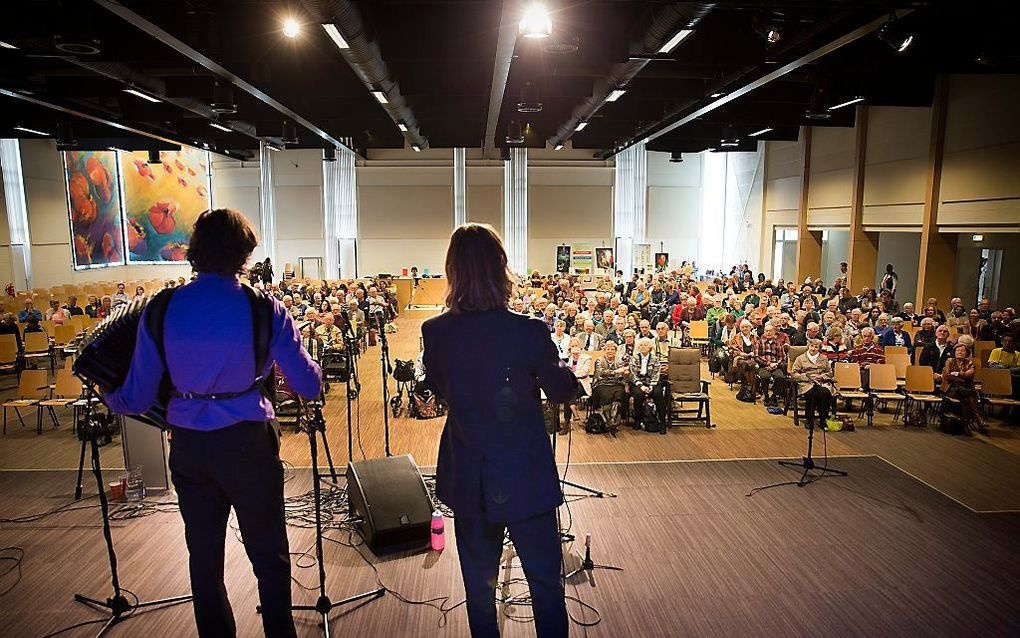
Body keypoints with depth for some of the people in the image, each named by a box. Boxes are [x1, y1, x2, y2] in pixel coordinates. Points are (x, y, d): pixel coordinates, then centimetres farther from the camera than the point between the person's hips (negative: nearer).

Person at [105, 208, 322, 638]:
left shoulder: (160, 310, -6)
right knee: (268, 555, 14)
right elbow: (309, 387, -9)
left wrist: (108, 397, 22)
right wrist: (306, 364, 14)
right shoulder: (264, 310, -14)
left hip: (188, 448, 3)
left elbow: (136, 400, -1)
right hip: (246, 445, -3)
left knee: (204, 556, 21)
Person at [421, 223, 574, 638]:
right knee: (545, 582, 16)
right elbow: (561, 392, -4)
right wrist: (567, 371, 16)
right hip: (526, 478, -3)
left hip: (467, 479, 3)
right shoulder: (528, 332, -21)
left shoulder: (435, 332, -12)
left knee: (478, 582, 21)